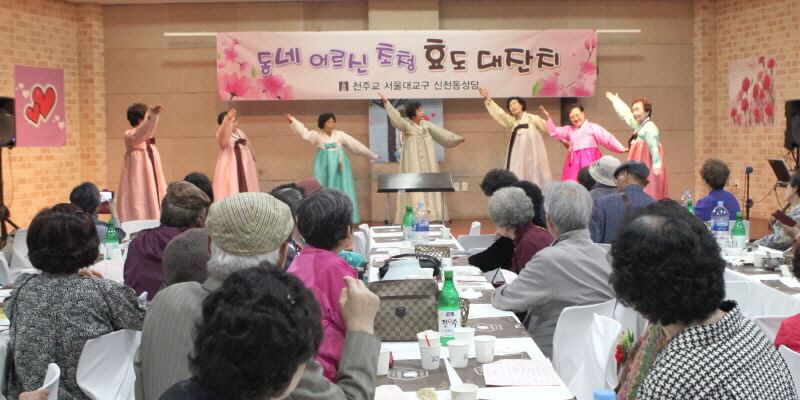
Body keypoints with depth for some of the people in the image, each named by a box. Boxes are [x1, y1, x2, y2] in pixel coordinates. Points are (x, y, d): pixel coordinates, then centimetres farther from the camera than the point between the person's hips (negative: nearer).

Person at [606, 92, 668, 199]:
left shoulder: (650, 127, -12)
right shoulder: (639, 126, 15)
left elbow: (654, 148, -21)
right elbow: (626, 115, 32)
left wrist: (657, 165, -31)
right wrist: (615, 100, 45)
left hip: (647, 170, -9)